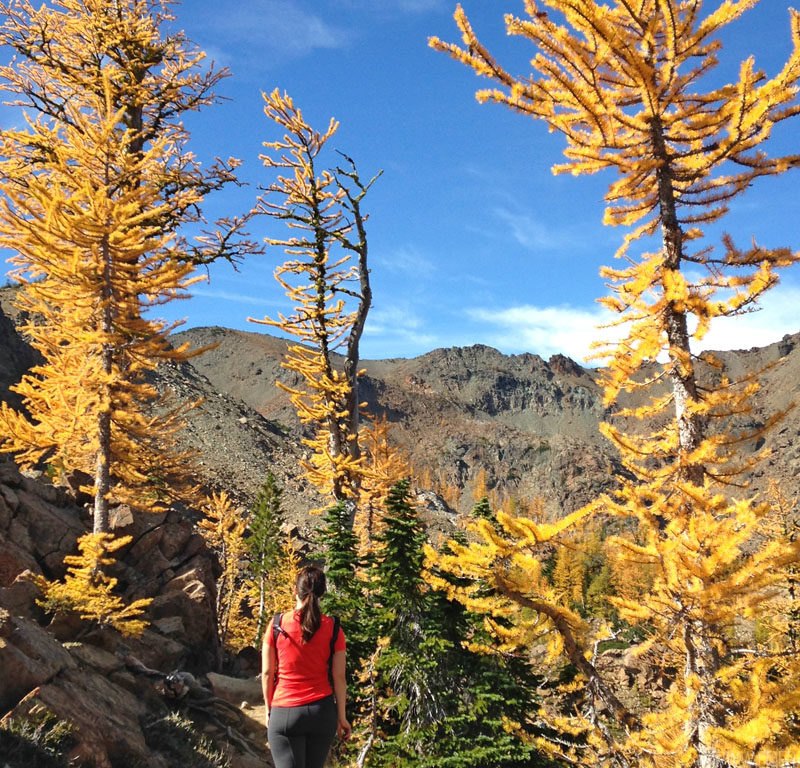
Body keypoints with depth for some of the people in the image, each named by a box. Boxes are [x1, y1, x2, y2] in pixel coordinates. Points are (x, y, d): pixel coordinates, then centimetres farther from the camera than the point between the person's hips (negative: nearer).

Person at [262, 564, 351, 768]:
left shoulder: (277, 625, -3)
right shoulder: (332, 629, -2)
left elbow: (267, 673, 0)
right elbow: (339, 677, -1)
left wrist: (269, 710, 11)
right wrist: (341, 717, 7)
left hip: (284, 713, -2)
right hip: (322, 712, 2)